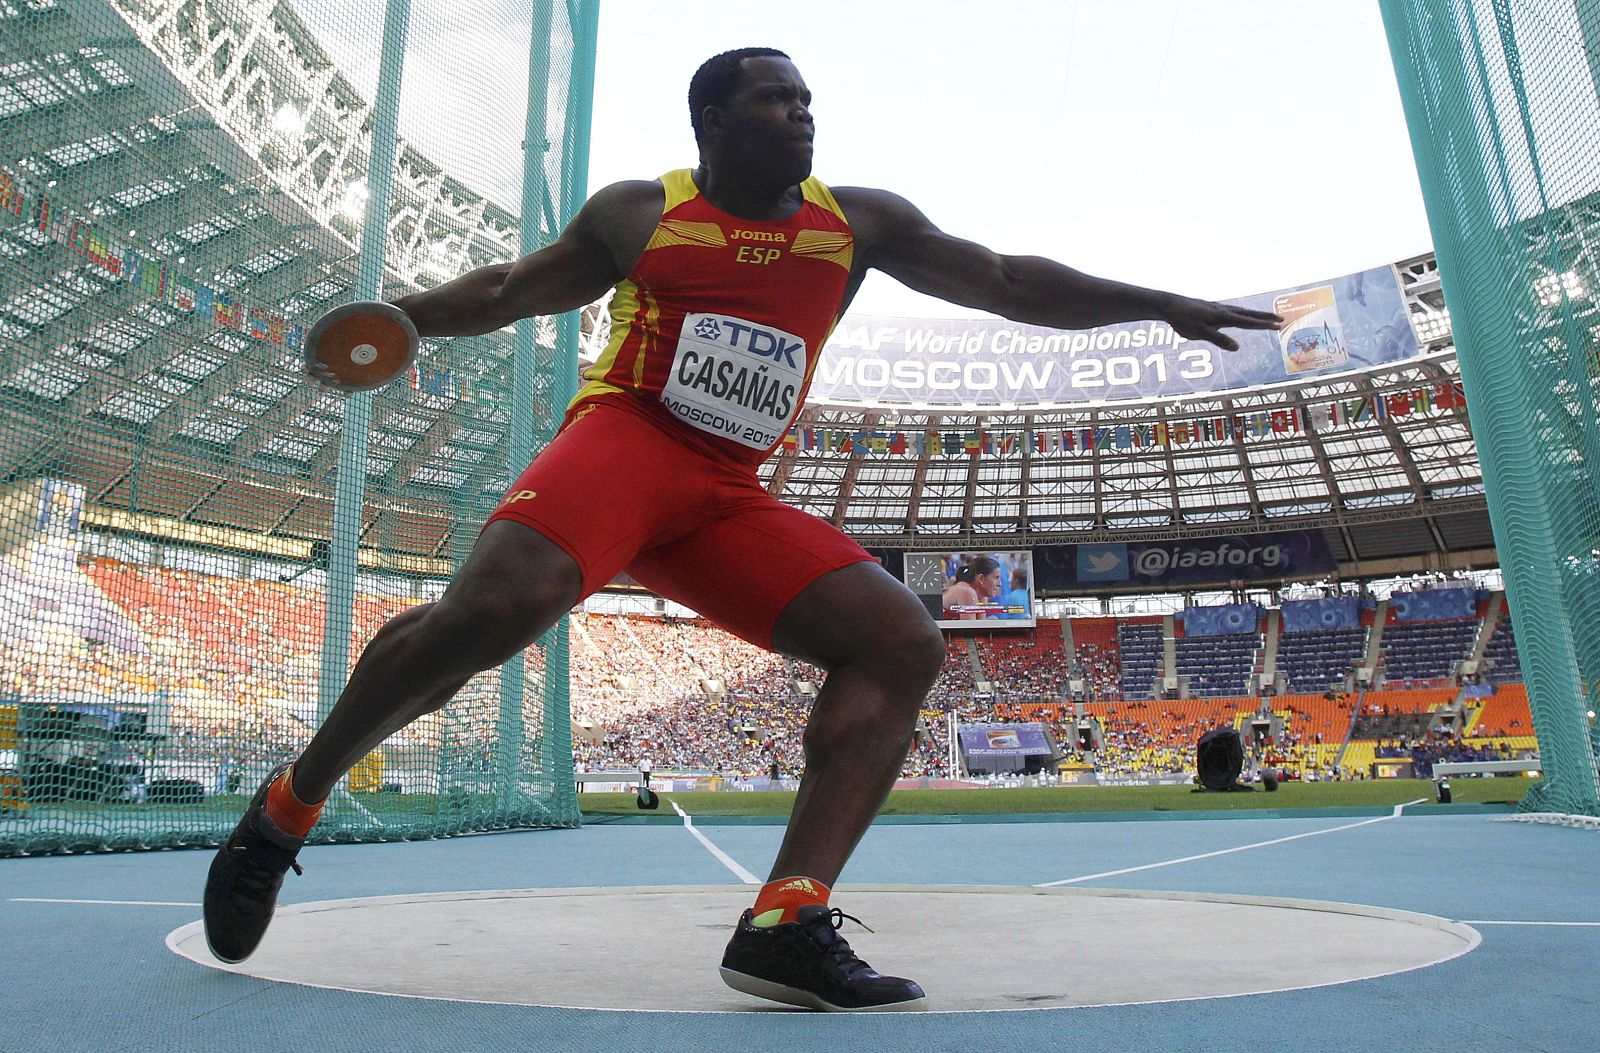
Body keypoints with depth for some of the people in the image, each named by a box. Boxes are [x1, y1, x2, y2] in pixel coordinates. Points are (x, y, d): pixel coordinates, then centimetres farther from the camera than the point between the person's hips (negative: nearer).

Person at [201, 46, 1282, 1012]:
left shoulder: (858, 220, 15)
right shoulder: (637, 211, 11)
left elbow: (1009, 282, 17)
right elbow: (512, 288, 23)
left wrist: (1163, 304, 15)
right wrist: (396, 313, 10)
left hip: (729, 496, 4)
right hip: (622, 441, -4)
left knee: (903, 644, -13)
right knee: (494, 608, -32)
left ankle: (789, 919, -20)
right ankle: (287, 809, -6)